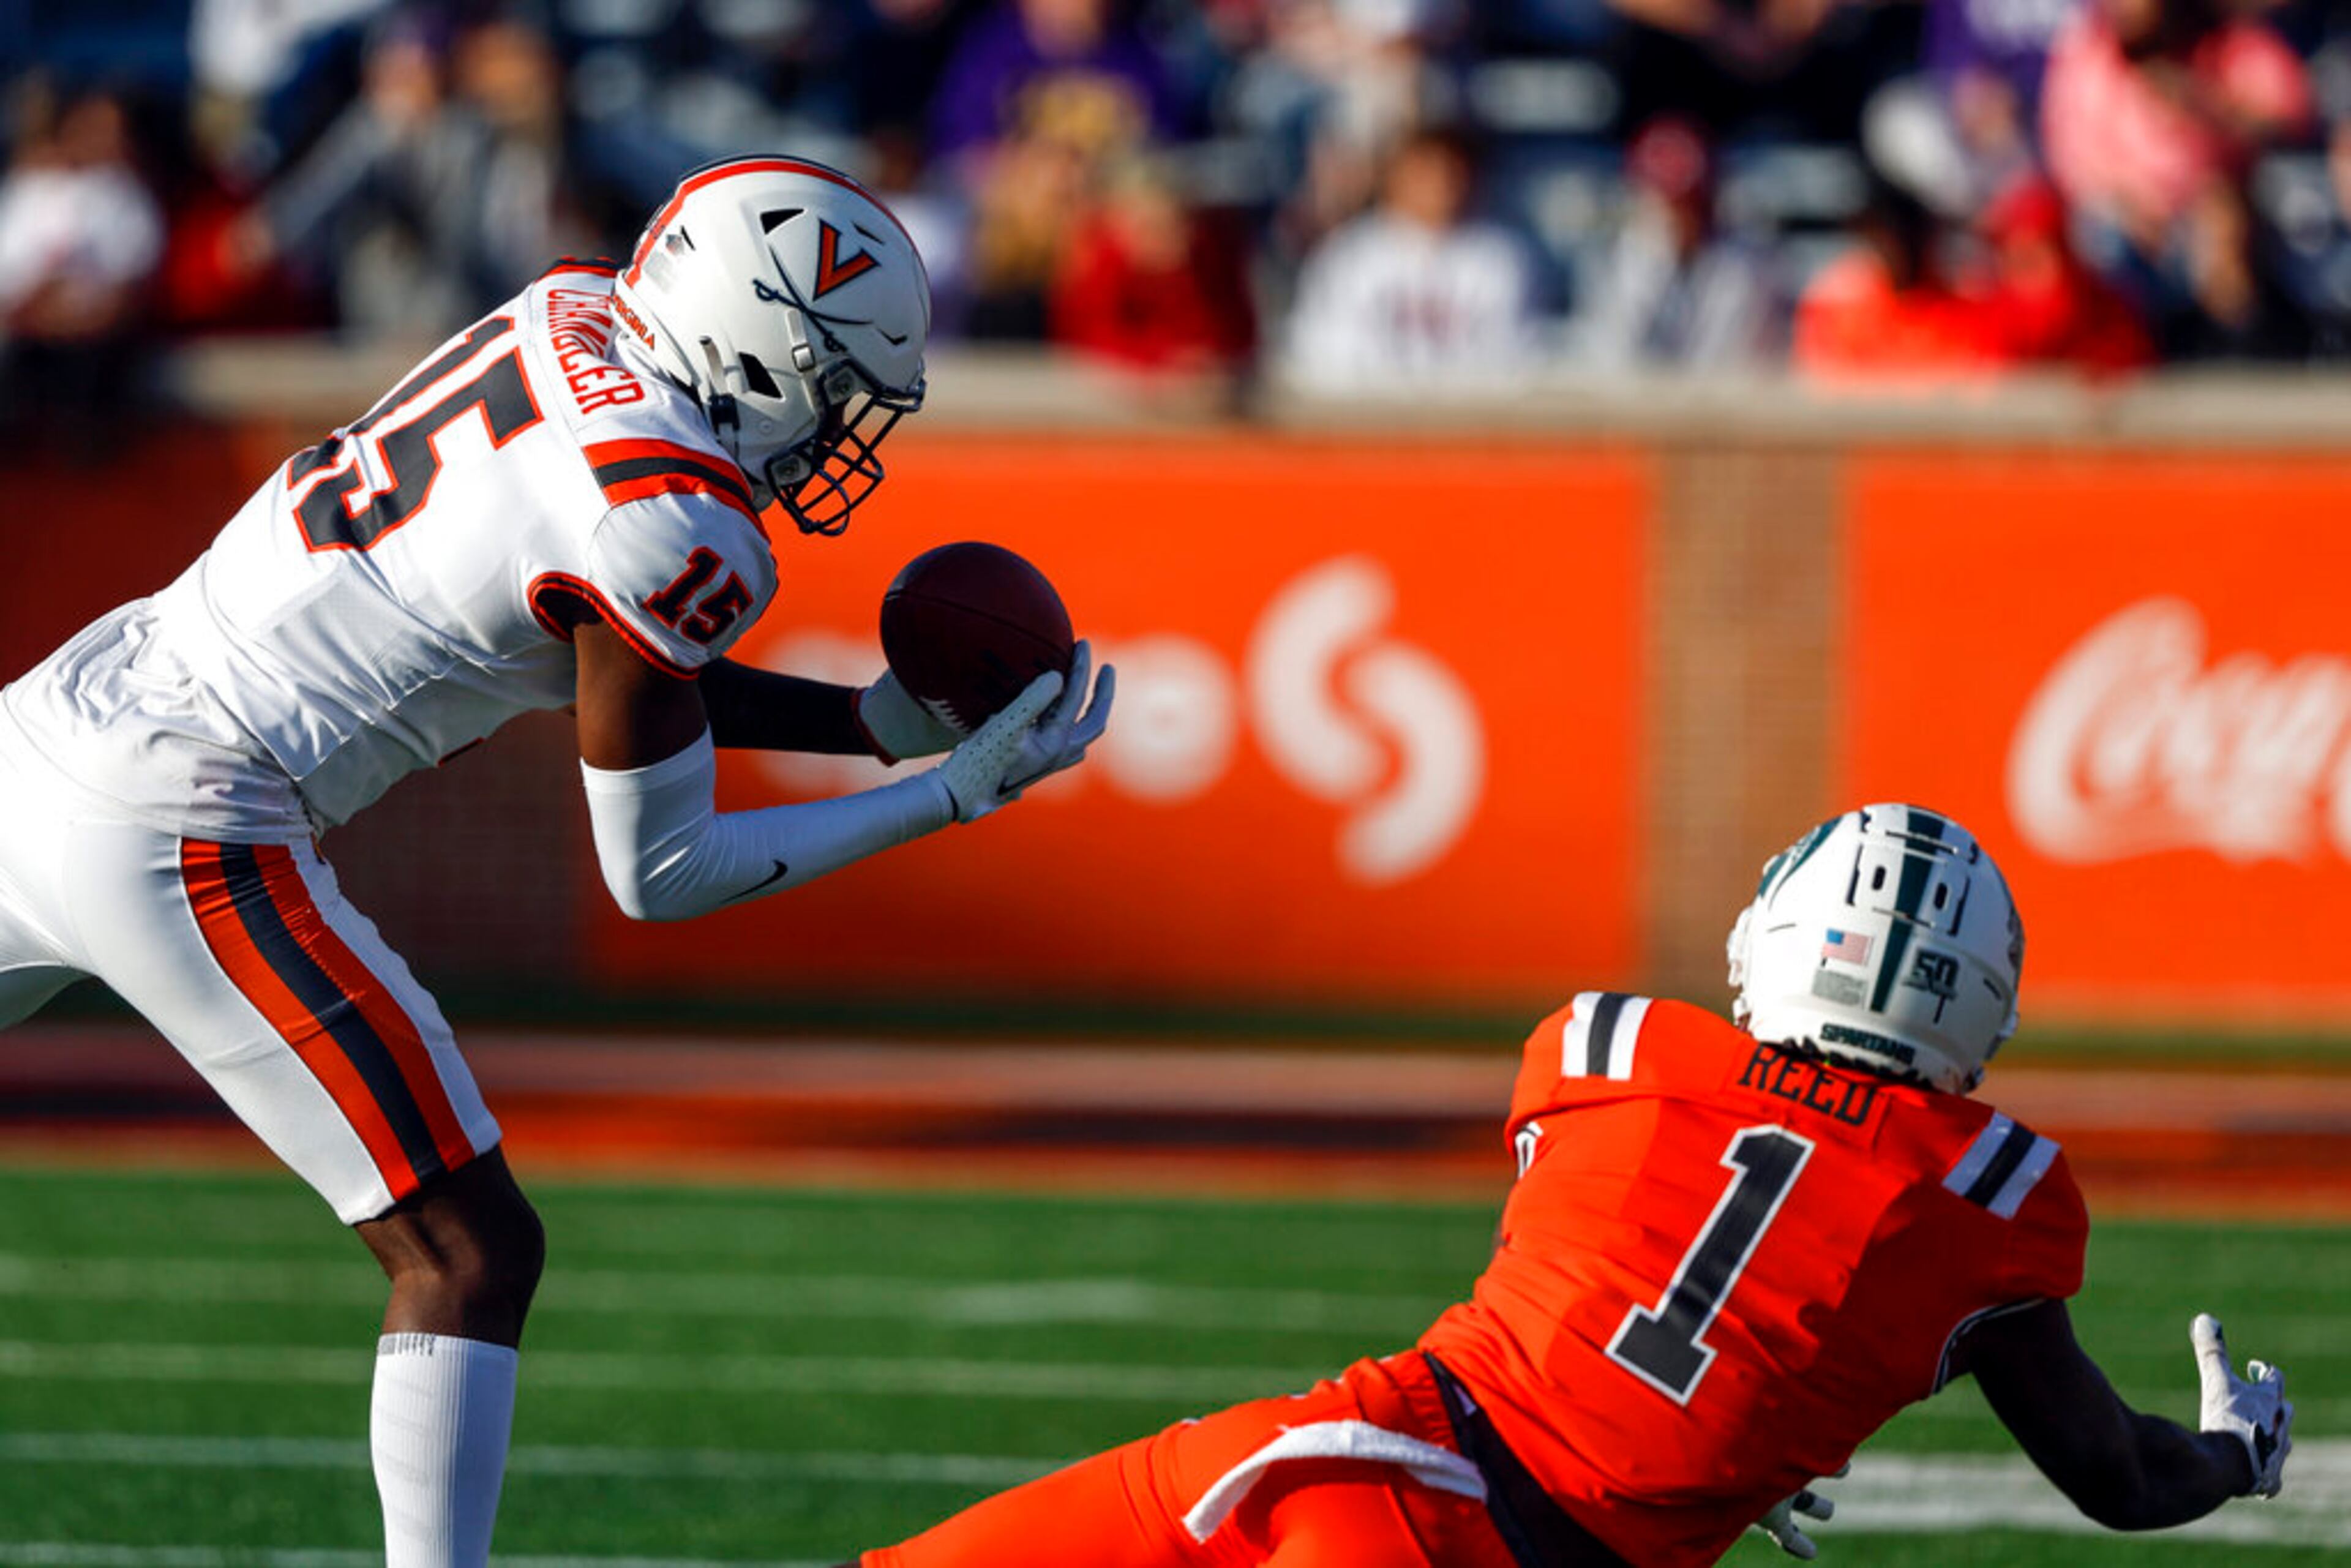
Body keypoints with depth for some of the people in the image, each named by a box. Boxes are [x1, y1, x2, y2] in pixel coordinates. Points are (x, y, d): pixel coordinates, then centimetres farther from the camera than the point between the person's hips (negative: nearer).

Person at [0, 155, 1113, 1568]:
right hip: (179, 833, -9)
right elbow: (659, 873, -3)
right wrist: (960, 794, 1)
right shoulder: (676, 529, -13)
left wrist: (881, 724, 19)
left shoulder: (567, 325, 10)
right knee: (469, 1254, -1)